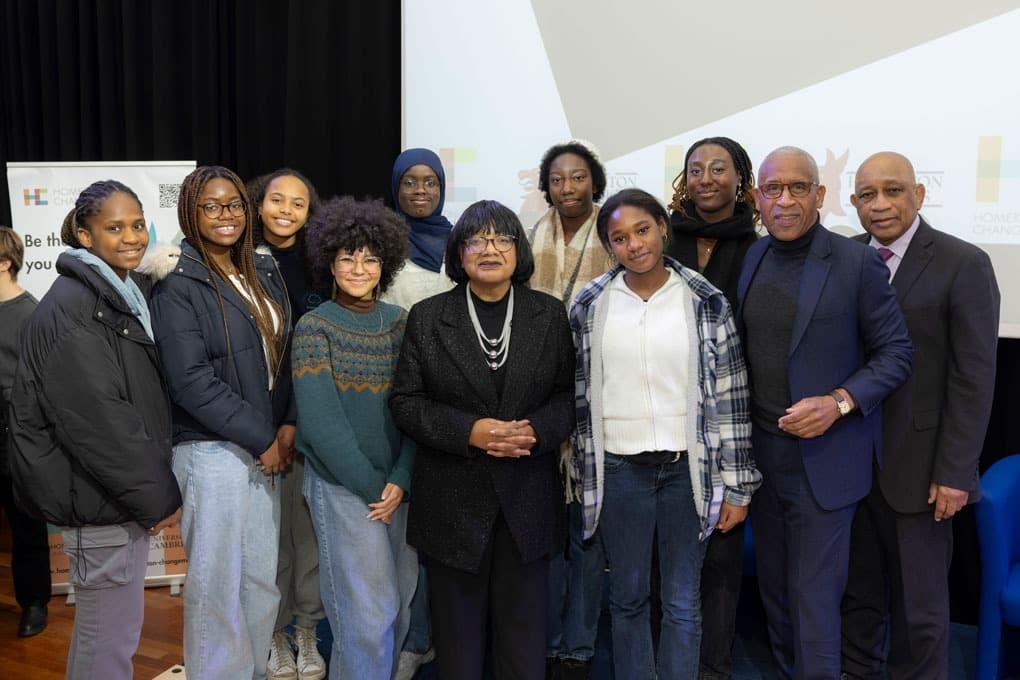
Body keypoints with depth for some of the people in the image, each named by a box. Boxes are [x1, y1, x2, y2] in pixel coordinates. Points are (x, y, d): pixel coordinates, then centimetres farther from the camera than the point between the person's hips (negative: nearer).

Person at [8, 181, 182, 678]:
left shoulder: (121, 297, 13)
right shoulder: (70, 306, -17)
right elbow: (96, 419, -23)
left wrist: (154, 486, 12)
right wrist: (155, 497, -17)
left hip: (126, 492, 10)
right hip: (99, 501, -10)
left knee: (101, 627, 22)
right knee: (111, 636, 2)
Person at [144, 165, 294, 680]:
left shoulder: (263, 273, 11)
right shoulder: (179, 286, -9)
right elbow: (192, 382, -15)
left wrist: (287, 425, 0)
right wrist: (262, 439, -13)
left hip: (264, 446, 6)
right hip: (211, 450, -6)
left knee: (262, 581, 13)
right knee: (216, 585, 5)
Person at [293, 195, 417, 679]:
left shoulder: (400, 322, 5)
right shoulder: (314, 327, -7)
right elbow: (320, 421, -13)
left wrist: (400, 481, -9)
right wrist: (371, 486, -12)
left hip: (398, 485, 5)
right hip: (343, 487, -4)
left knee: (399, 604, 14)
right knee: (369, 612, -2)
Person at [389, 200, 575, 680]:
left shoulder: (550, 314, 5)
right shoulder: (426, 317, 1)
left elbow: (570, 394, 5)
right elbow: (405, 400, -2)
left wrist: (538, 430, -15)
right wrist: (468, 431, -16)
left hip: (528, 500, 1)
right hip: (452, 502, -1)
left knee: (524, 624, 11)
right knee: (457, 625, 13)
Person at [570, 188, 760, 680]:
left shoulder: (706, 302, -3)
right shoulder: (590, 305, 1)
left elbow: (731, 396, -1)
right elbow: (579, 393, 6)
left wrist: (737, 485, -2)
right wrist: (582, 474, 7)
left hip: (688, 468, -1)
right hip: (618, 469, 1)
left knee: (683, 602, 9)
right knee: (628, 598, 13)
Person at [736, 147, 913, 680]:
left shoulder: (857, 263, -10)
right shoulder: (752, 259, 5)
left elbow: (895, 354, -6)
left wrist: (839, 402, -20)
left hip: (823, 456, -5)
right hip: (761, 450, 5)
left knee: (813, 591, 1)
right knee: (773, 581, 18)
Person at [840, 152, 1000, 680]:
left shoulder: (963, 264, -7)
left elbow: (974, 377, -9)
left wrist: (953, 473, -12)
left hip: (917, 467, -3)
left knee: (919, 602, 10)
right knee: (857, 589, 16)